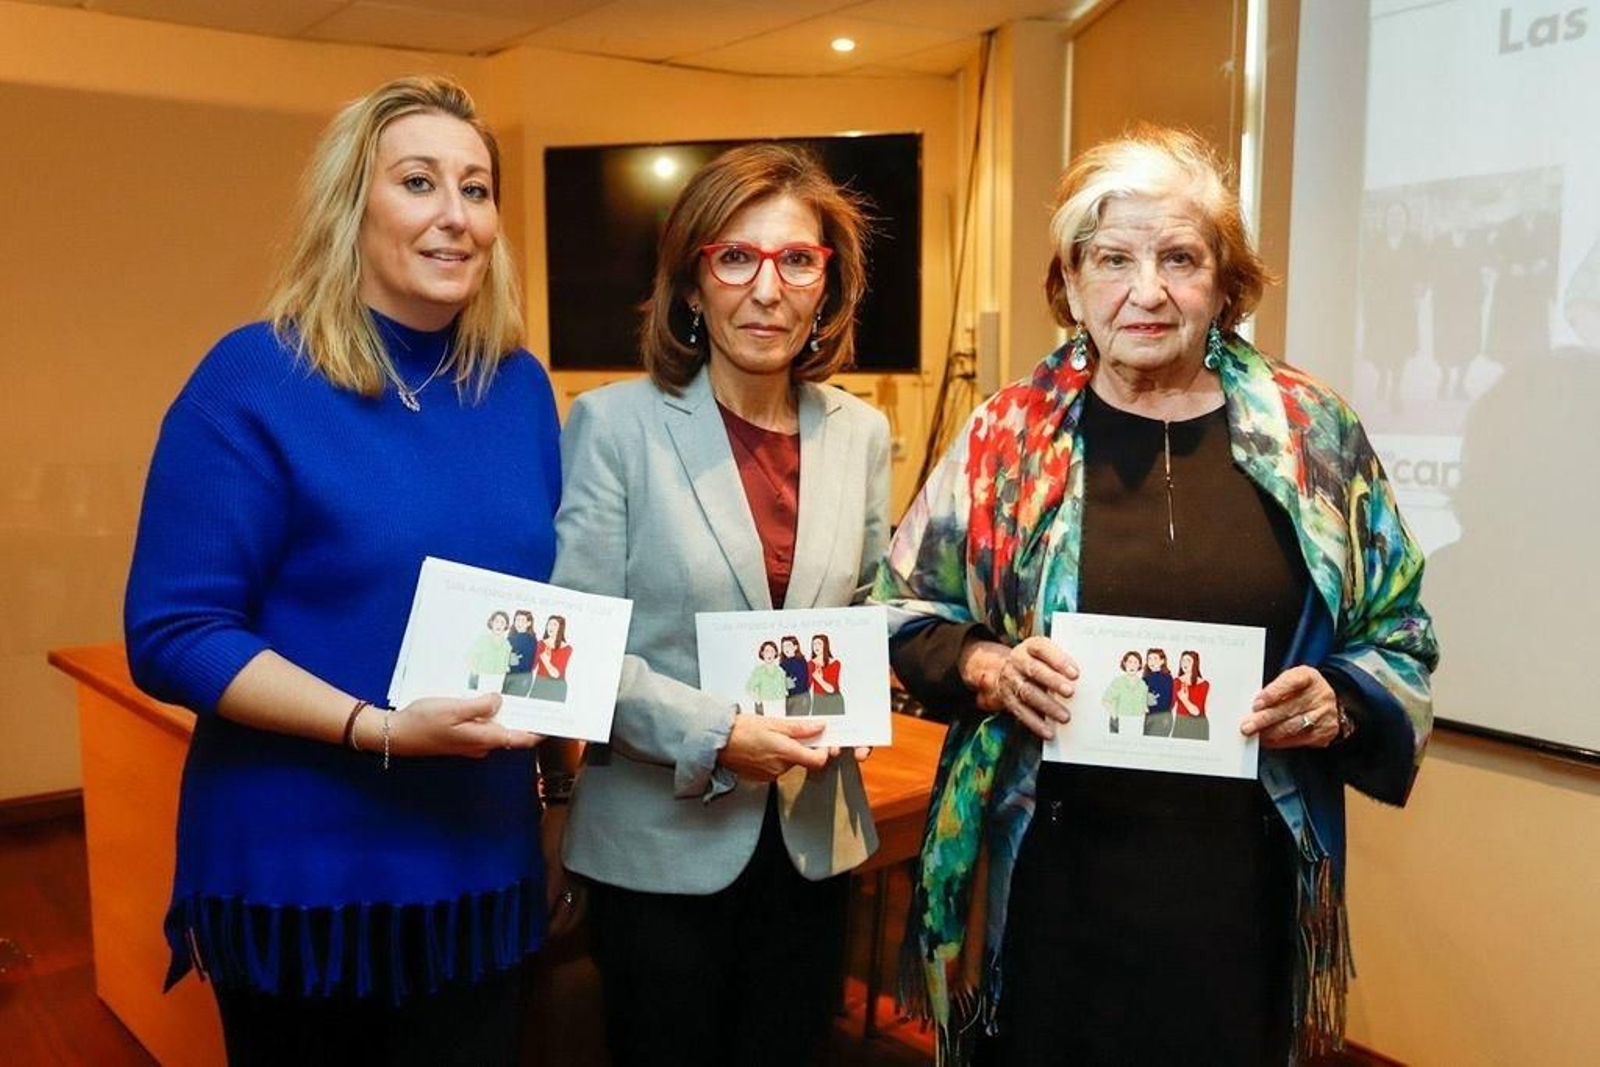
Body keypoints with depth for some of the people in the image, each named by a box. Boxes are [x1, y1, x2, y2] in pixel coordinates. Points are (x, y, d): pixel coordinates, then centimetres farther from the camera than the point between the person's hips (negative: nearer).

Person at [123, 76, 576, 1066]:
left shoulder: (519, 386, 5)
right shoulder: (256, 380, -12)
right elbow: (174, 636, -15)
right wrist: (378, 730, -25)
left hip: (486, 863, 5)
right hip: (303, 873, -4)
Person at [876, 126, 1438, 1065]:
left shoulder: (1314, 434, 0)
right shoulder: (1008, 435, -2)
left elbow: (1399, 633, 8)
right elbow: (906, 607, 7)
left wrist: (1341, 702, -11)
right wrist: (984, 665, -12)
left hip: (1241, 877, 1)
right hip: (1045, 875, 0)